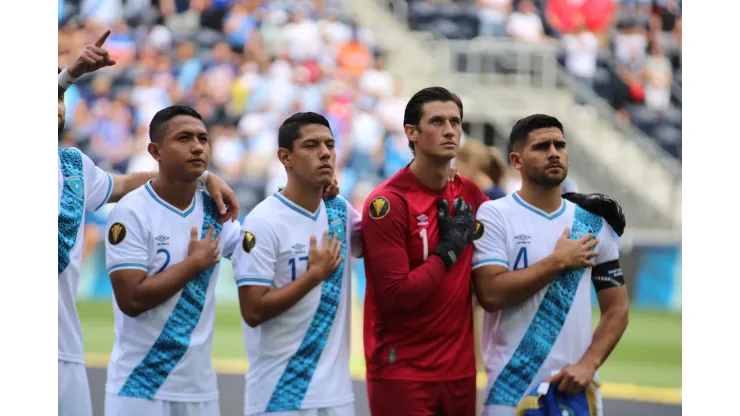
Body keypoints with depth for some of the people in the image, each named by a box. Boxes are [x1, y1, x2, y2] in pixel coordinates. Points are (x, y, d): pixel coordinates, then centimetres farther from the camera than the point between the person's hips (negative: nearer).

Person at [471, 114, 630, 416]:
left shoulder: (592, 224, 8)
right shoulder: (494, 216, -3)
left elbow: (617, 308, 8)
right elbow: (491, 294, -15)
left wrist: (588, 364, -7)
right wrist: (559, 261, -10)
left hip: (574, 389, 3)